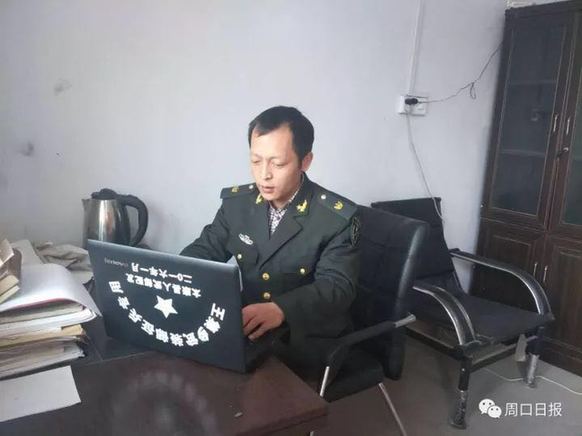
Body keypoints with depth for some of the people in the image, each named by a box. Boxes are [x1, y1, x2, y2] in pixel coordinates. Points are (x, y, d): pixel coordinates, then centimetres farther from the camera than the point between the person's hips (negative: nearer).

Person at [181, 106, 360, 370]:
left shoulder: (338, 217, -13)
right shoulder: (236, 202, 2)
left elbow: (337, 286, -20)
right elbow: (204, 250, 5)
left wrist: (280, 309, -39)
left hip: (311, 338, -4)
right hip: (245, 328, 4)